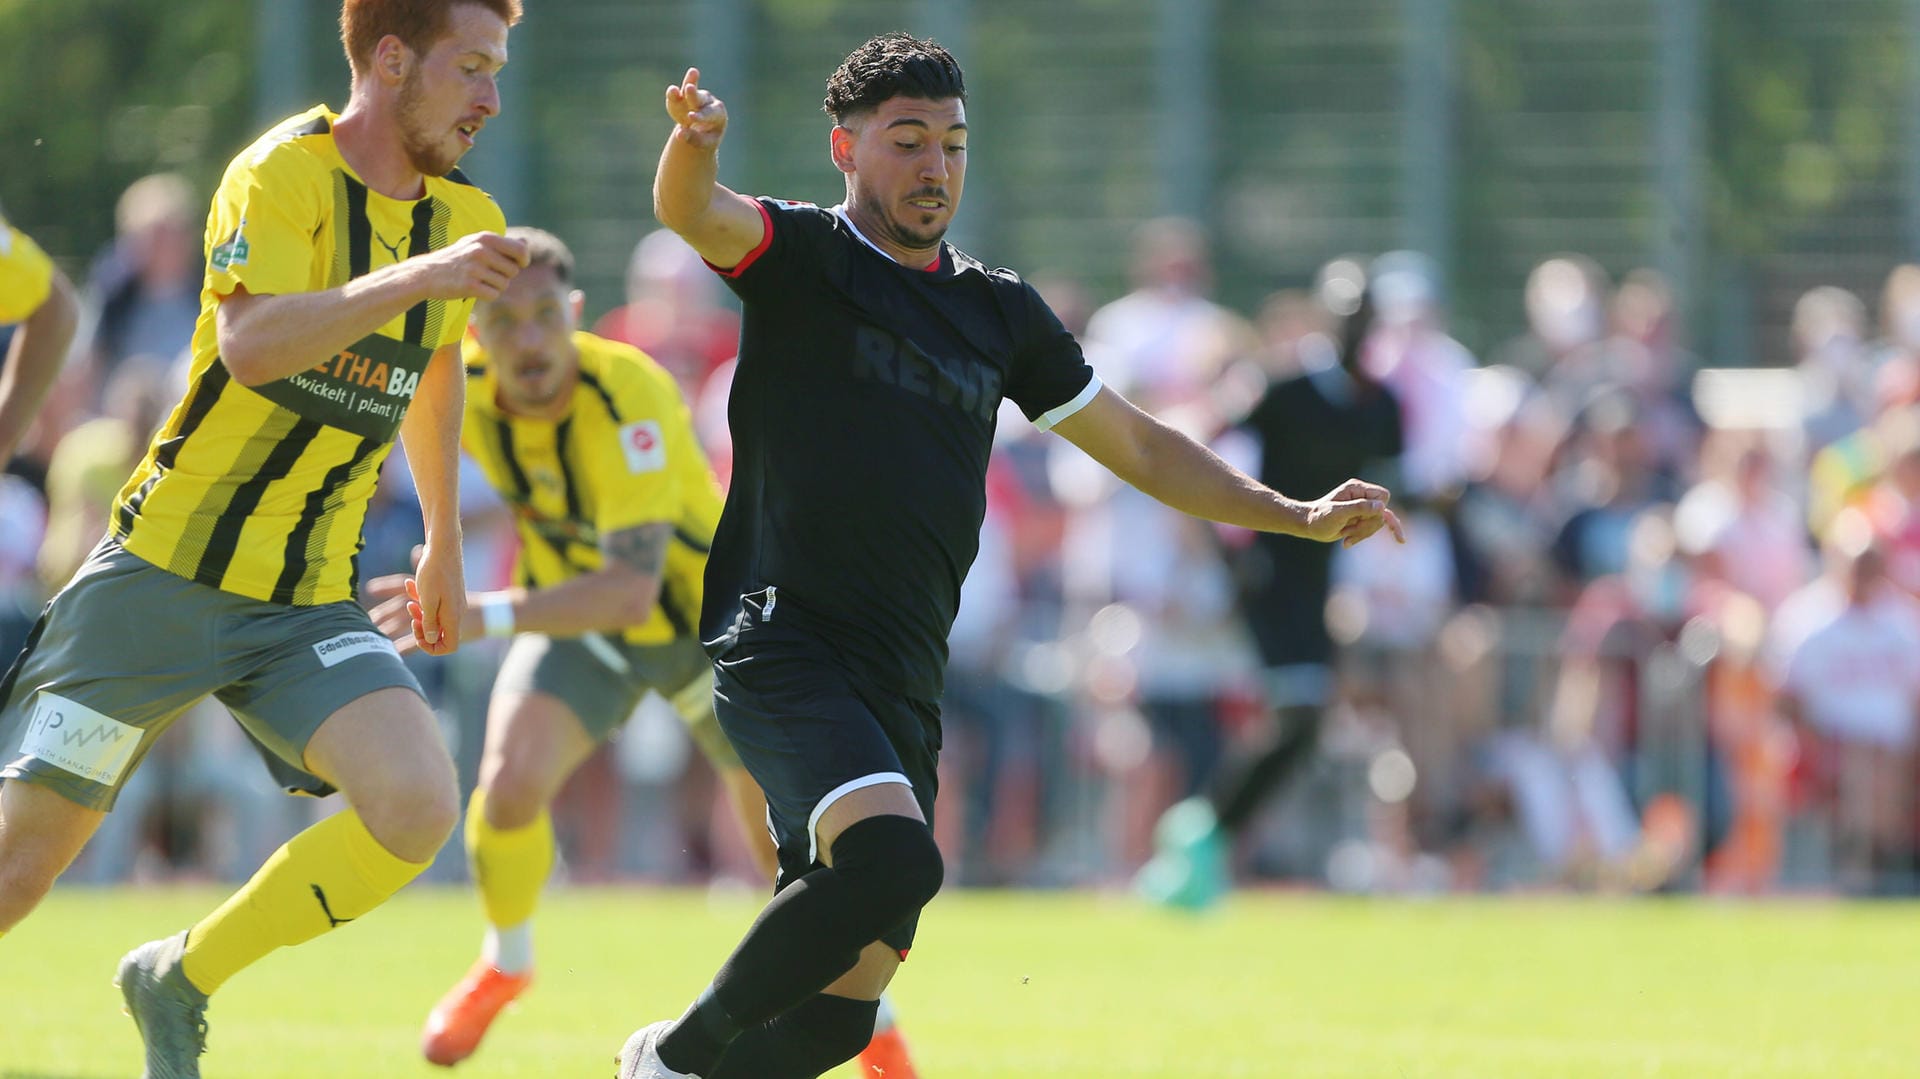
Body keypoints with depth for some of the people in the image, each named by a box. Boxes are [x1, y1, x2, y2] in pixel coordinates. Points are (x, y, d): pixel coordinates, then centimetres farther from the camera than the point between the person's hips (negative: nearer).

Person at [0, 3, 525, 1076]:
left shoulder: (463, 217, 8)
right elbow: (249, 344, -31)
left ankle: (179, 982, 1)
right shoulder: (284, 173, -14)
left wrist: (445, 542, 35)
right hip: (166, 574, -5)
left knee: (418, 807, -20)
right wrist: (416, 276, -39)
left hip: (310, 607, 5)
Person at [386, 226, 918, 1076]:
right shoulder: (462, 384, -22)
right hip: (575, 612, 3)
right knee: (509, 783, -22)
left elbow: (632, 588, -47)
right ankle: (504, 964, 8)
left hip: (702, 614, -3)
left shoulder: (632, 401, -39)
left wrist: (485, 616, -56)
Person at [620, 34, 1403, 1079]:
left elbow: (1142, 450, 26)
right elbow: (689, 212, -19)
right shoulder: (800, 256, 2)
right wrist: (693, 140, -42)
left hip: (903, 686, 6)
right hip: (781, 640, -6)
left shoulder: (1002, 313, 19)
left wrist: (1297, 516, 17)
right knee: (893, 858, -30)